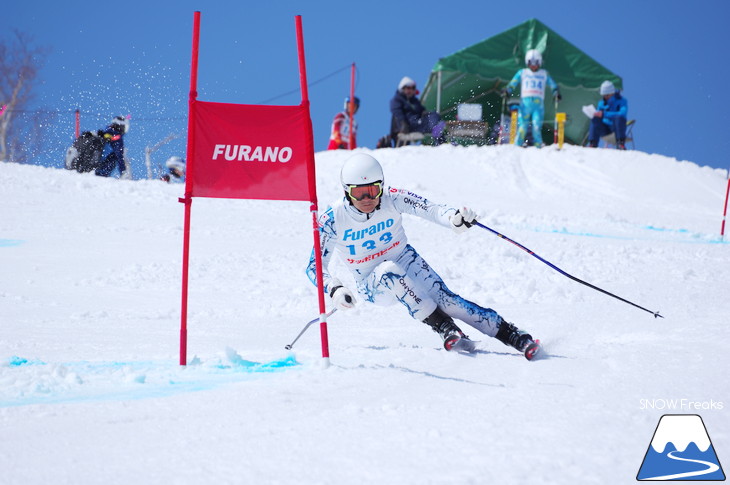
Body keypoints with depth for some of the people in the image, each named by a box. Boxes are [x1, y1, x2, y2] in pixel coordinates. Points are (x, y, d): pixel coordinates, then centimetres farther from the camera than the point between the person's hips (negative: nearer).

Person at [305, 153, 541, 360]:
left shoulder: (392, 199, -18)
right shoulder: (332, 220, -19)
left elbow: (430, 209, -30)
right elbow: (316, 267, -17)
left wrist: (454, 218, -52)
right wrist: (335, 289, -37)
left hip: (407, 262, 1)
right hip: (373, 286, -1)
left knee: (445, 299, -21)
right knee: (390, 271, -34)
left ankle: (511, 335, -18)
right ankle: (445, 328, -29)